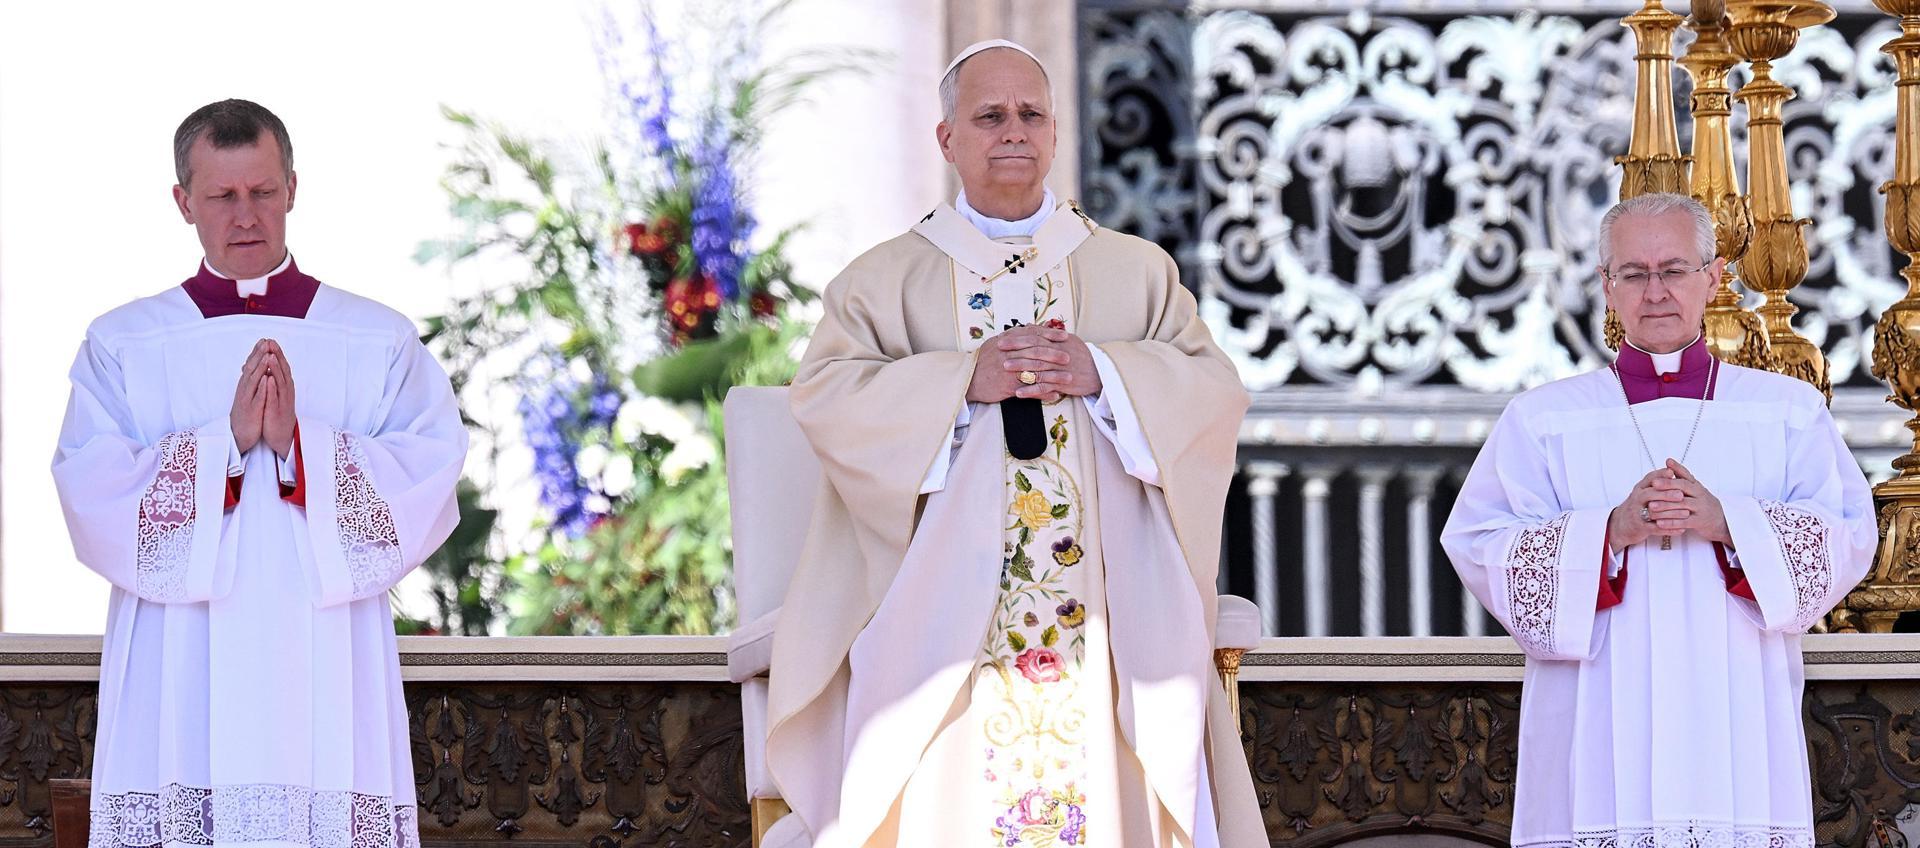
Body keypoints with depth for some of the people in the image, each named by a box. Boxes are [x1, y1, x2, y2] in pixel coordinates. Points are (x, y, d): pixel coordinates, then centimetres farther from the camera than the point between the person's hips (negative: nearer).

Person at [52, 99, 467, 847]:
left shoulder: (381, 345, 8)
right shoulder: (122, 346, 8)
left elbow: (427, 491, -4)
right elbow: (94, 502, -5)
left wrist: (298, 443, -16)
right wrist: (228, 441, -16)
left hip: (328, 680, 0)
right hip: (178, 690, 0)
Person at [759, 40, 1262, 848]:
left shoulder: (1137, 272, 17)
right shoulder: (882, 280, 13)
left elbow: (1215, 389, 7)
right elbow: (823, 397, -1)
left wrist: (1104, 373, -12)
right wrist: (964, 379, -14)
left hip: (1104, 613, 1)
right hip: (941, 614, -1)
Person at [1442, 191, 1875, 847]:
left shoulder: (1789, 411, 13)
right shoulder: (1544, 420, 12)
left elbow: (1849, 539, 2)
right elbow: (1478, 547, 0)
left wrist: (1728, 522, -14)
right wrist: (1610, 532, -14)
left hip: (1740, 733, 0)